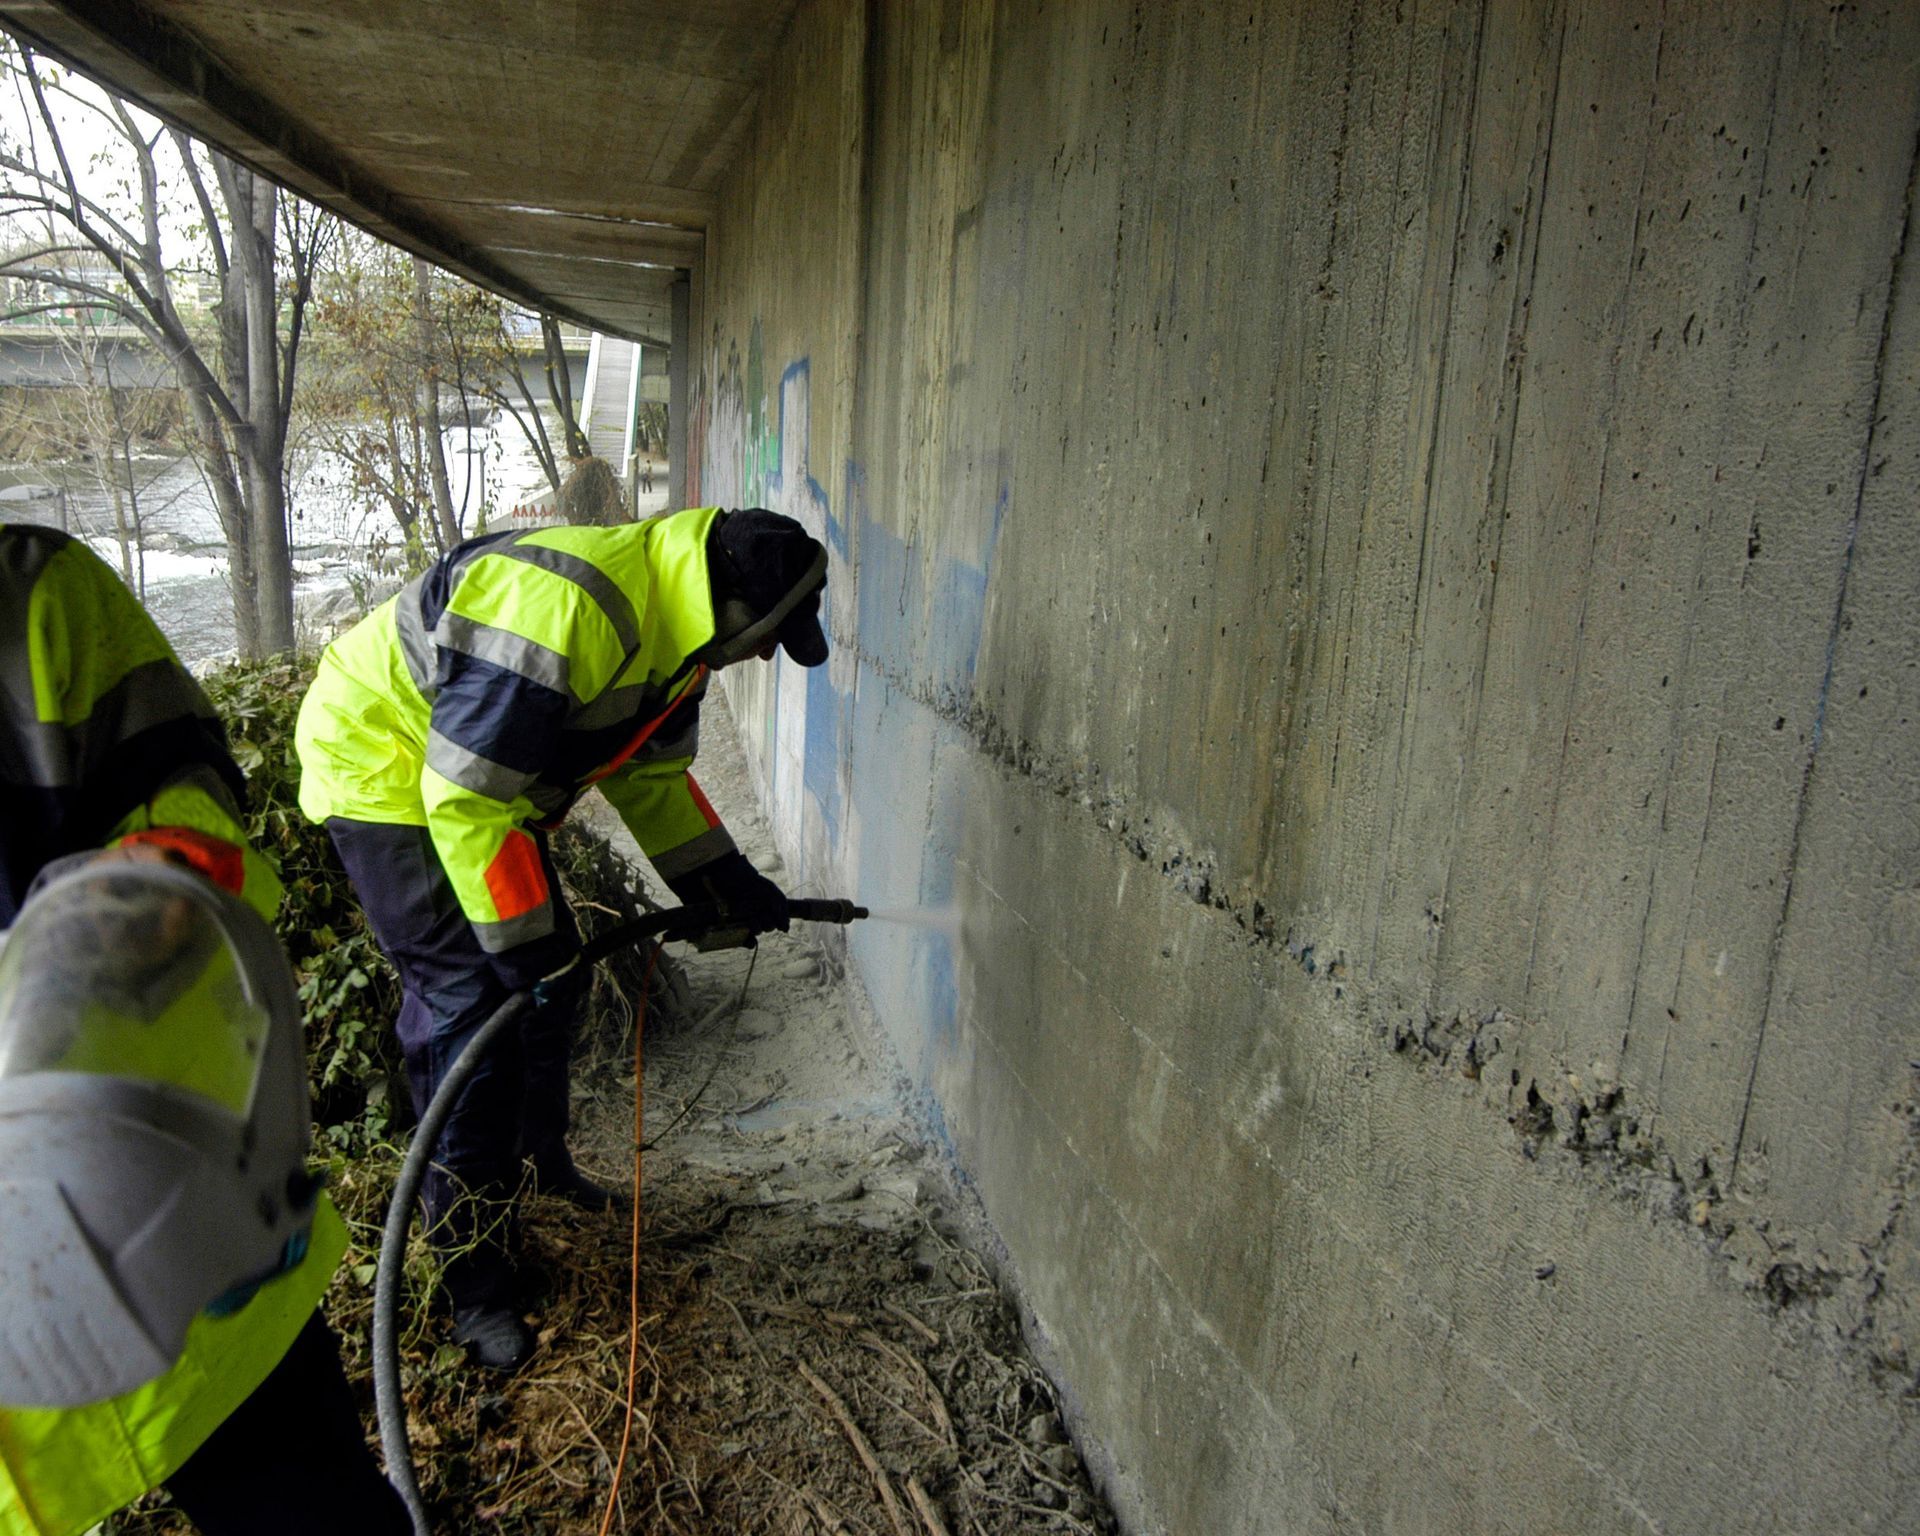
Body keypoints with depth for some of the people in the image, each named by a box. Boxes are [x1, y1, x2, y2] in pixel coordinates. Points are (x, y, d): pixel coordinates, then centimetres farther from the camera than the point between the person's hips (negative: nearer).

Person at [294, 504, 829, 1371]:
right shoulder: (562, 611, -36)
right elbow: (466, 793, -34)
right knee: (471, 1003, -12)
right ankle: (475, 1283, 1)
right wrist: (524, 941, -28)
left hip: (485, 781, 10)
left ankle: (539, 1160, 40)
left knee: (549, 971, 16)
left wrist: (723, 879, 3)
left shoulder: (672, 628, -3)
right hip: (384, 766, -9)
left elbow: (650, 770, 9)